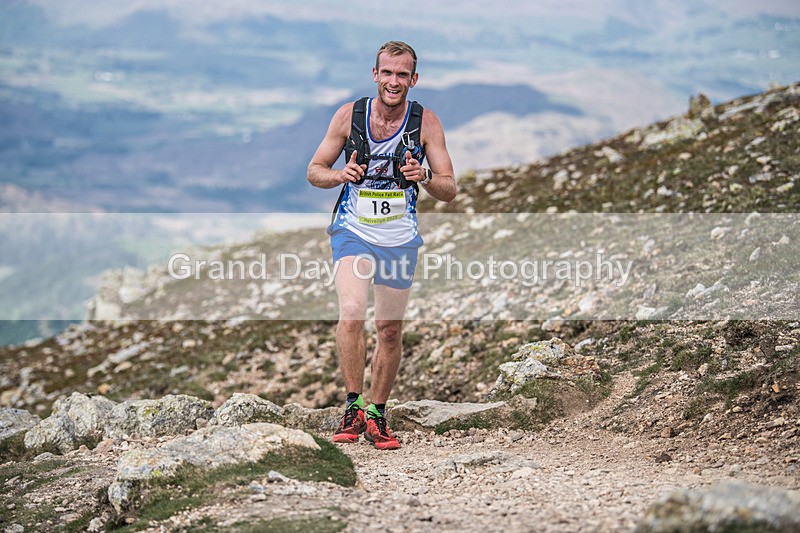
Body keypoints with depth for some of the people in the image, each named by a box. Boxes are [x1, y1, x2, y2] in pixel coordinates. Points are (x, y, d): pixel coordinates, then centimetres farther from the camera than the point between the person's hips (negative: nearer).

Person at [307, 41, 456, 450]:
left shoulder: (426, 122, -4)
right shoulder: (349, 114, -5)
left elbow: (449, 190, -3)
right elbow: (315, 171, 4)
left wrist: (424, 177, -24)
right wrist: (341, 175, -18)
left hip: (400, 237, 2)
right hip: (353, 231, -2)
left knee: (390, 329, 8)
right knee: (352, 312, -24)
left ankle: (376, 415, 23)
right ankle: (353, 406, -13)